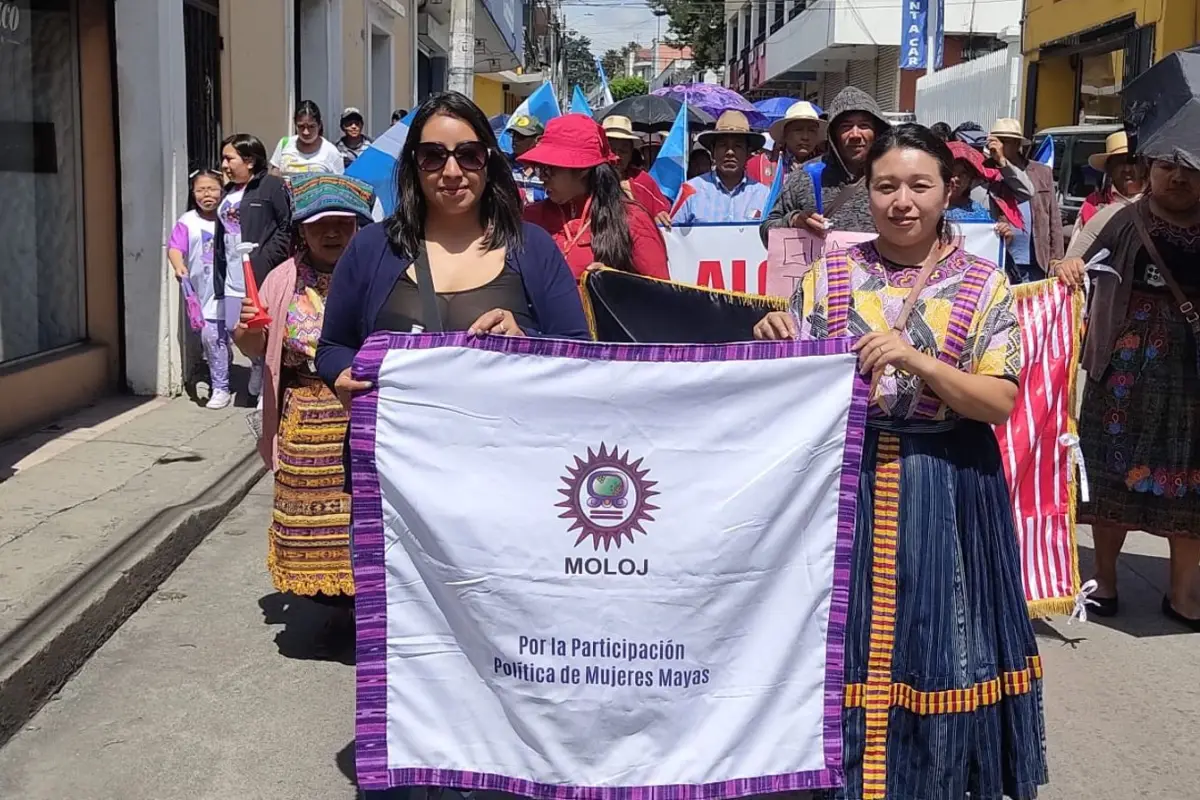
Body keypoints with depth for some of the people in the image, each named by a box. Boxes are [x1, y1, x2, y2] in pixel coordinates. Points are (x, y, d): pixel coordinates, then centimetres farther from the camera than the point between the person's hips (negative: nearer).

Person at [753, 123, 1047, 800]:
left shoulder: (985, 285, -1)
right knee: (847, 639, 6)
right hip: (846, 477, 1)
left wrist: (920, 362, -22)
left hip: (945, 487, -1)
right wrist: (777, 347, -18)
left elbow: (1000, 403, -8)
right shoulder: (829, 276, 3)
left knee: (935, 643, 6)